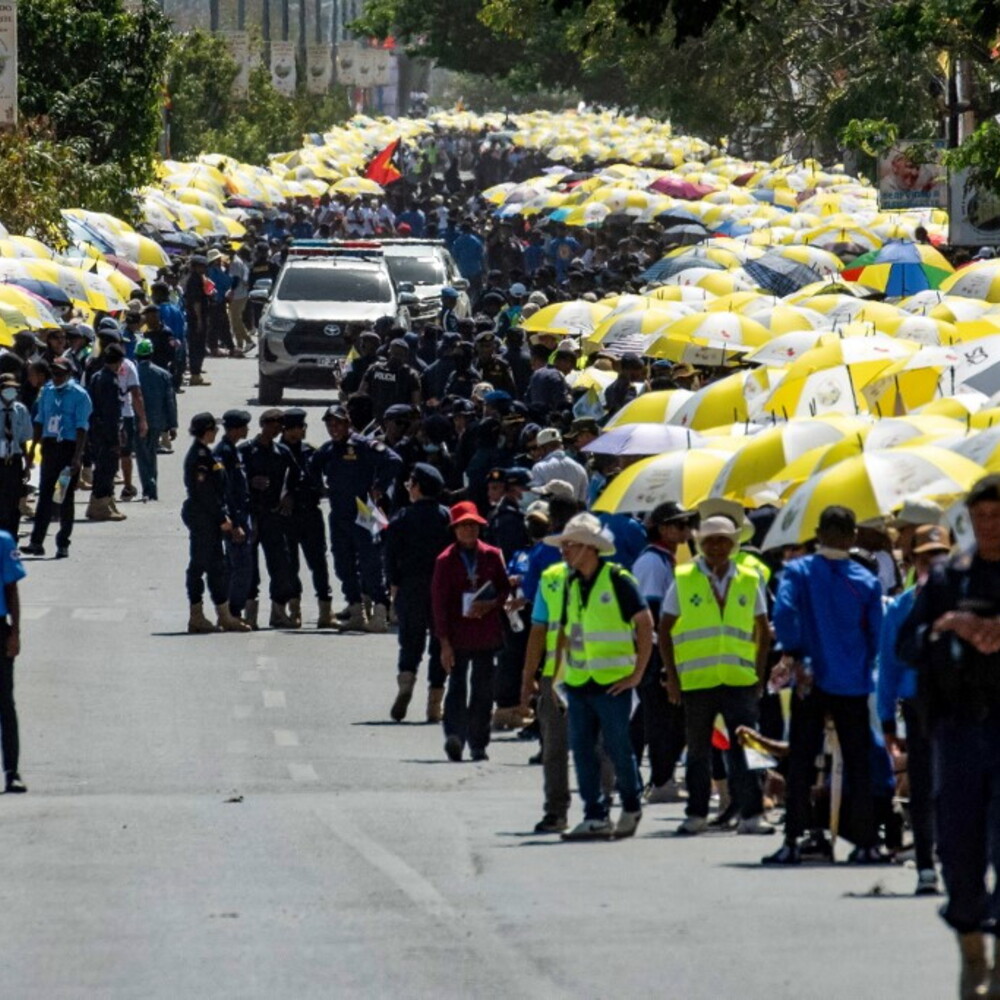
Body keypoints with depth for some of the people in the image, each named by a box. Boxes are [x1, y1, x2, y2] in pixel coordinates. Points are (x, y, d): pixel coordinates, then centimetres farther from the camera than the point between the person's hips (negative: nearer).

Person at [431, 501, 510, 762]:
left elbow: (505, 589, 13)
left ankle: (478, 744, 9)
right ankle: (454, 736, -19)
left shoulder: (491, 556, 6)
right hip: (458, 635, -3)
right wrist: (444, 642, -10)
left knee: (483, 690, 5)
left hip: (486, 632, 3)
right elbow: (439, 602, -4)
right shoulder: (446, 561, -2)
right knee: (457, 686, -10)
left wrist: (490, 605, -10)